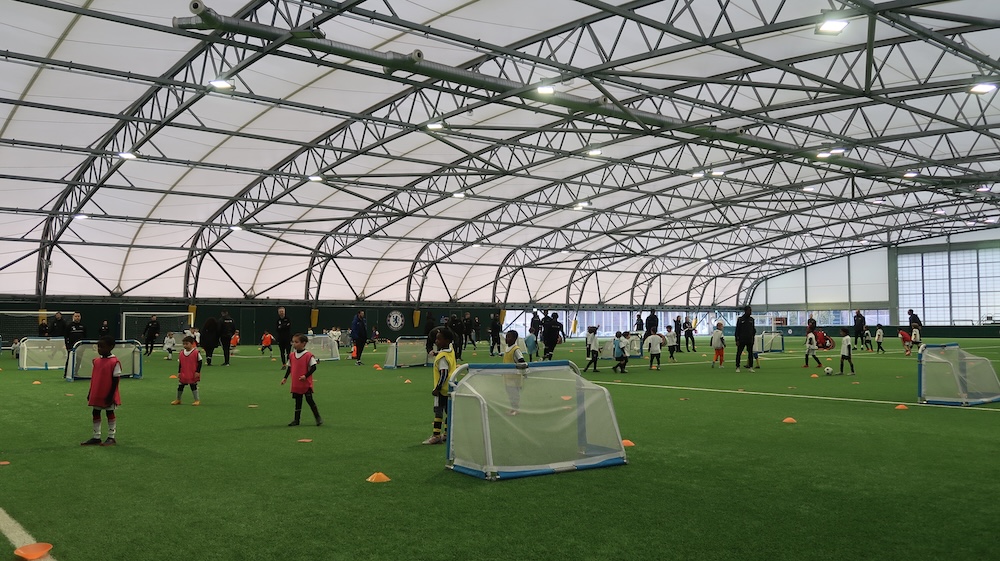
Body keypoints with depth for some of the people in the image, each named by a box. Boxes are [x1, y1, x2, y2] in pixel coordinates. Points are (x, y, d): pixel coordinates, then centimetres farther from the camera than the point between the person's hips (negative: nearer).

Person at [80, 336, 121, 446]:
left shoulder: (114, 362, -16)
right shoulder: (96, 361, 6)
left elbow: (115, 380, -15)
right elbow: (93, 378, 12)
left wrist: (110, 396, -16)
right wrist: (90, 393, 11)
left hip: (108, 396, -7)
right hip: (96, 394, 7)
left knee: (110, 413, 4)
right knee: (95, 413, 10)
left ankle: (111, 438, 14)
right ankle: (96, 437, 19)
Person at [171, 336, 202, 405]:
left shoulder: (196, 352, -12)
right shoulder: (181, 353, 3)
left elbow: (200, 362, -9)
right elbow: (179, 364, 10)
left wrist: (198, 372, -12)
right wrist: (179, 372, 5)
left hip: (193, 375, -5)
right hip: (183, 375, 5)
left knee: (193, 386, -1)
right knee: (180, 386, 12)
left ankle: (197, 400, 8)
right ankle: (178, 400, 28)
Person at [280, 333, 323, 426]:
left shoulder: (308, 355, -14)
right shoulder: (291, 355, 5)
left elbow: (313, 367, -13)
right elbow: (289, 368, 16)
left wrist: (305, 376, -21)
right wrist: (285, 378, 10)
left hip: (306, 383, -5)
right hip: (296, 384, 5)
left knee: (309, 400, -2)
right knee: (298, 401, 12)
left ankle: (318, 418, 11)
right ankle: (296, 420, 20)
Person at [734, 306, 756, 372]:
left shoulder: (751, 319, 10)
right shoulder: (740, 319, -1)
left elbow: (753, 329, 17)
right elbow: (737, 330, -2)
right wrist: (737, 340, -8)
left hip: (750, 341, 3)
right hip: (741, 340, -3)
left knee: (750, 353, 5)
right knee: (739, 353, -3)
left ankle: (751, 367, 12)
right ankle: (737, 367, 3)